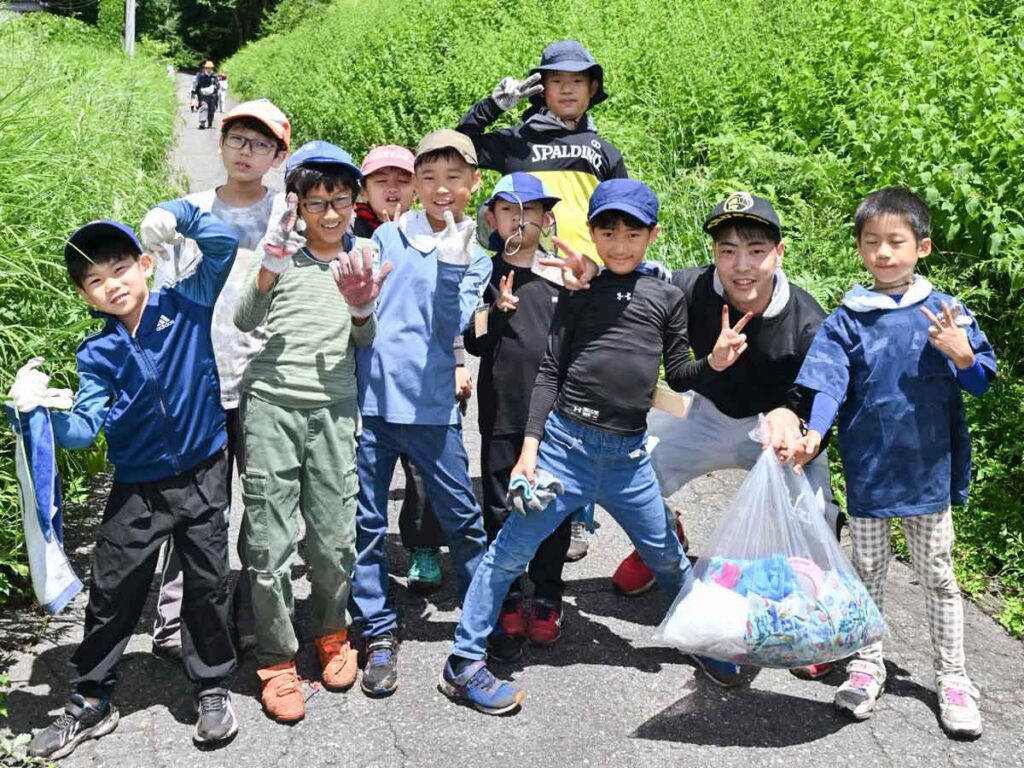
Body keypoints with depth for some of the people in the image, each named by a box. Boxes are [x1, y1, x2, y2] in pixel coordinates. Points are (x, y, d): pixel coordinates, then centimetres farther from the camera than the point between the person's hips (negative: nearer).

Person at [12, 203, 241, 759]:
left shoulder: (186, 306, -6)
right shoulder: (98, 354, -4)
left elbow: (223, 242, -9)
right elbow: (84, 427, -13)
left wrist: (173, 215, -21)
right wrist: (38, 409, -30)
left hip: (202, 477, -1)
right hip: (138, 488, 2)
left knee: (207, 584, 7)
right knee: (112, 592, 8)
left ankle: (212, 689, 25)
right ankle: (89, 702, 23)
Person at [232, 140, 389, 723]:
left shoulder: (365, 257, 12)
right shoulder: (284, 250, 4)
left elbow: (364, 344, 10)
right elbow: (245, 321, -7)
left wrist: (362, 308, -11)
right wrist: (271, 266, -24)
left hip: (334, 411, 2)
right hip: (271, 406, -1)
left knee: (335, 539, 3)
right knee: (269, 541, 0)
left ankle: (332, 632, 29)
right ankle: (277, 659, 15)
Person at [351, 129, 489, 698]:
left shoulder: (474, 256, 7)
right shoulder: (388, 236, 9)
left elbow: (450, 328, -7)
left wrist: (450, 265, -17)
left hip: (431, 405, -1)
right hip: (370, 398, 1)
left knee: (462, 518, 6)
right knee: (366, 522, 5)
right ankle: (379, 634, 17)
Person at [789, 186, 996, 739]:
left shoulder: (946, 313, -3)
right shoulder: (847, 319, -4)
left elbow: (982, 382, 1)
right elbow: (829, 382, -13)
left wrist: (962, 356, -21)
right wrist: (813, 435, -29)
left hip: (929, 470, 0)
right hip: (867, 470, 0)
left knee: (938, 576, 12)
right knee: (867, 571, 14)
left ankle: (952, 678, 25)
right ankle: (866, 665, 30)